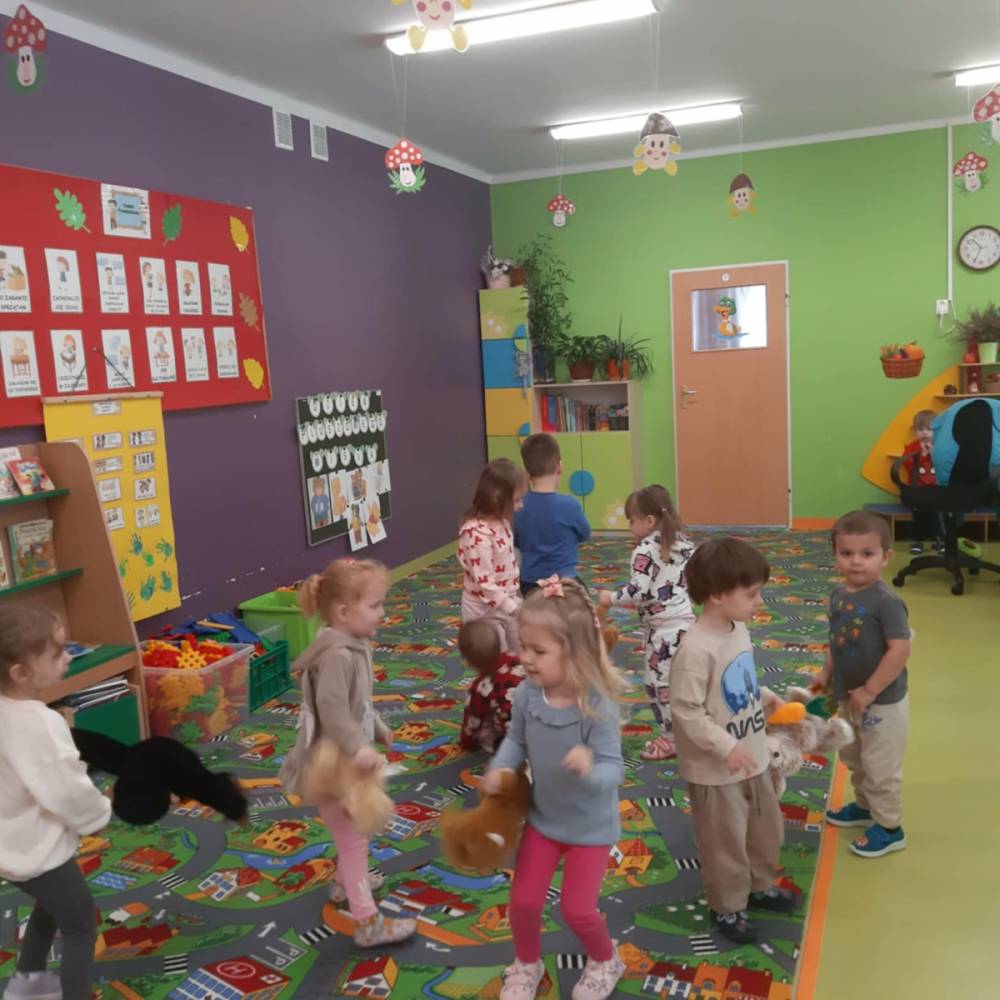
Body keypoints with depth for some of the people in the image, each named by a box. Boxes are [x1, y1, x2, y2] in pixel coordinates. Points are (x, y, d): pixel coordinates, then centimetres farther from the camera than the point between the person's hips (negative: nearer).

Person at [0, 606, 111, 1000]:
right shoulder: (41, 724, -33)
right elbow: (68, 791, -27)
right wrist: (102, 812, -9)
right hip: (39, 850, -9)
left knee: (50, 905, 32)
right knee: (81, 925, 9)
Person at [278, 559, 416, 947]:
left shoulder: (354, 646, 4)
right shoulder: (338, 655, -29)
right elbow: (332, 708, -40)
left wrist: (377, 728, 30)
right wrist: (357, 747, -48)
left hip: (346, 762, 10)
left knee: (351, 834, 29)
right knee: (354, 839, 0)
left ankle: (345, 881, 52)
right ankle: (368, 923, 11)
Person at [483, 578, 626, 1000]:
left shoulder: (598, 706, -32)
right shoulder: (527, 694, -19)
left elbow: (613, 771, -29)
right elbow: (517, 739, -2)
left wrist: (589, 770, -51)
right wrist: (500, 768, -20)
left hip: (590, 824, -4)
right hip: (543, 815, 4)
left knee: (577, 909, 7)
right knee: (523, 901, 11)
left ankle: (605, 961, 41)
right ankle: (527, 964, 43)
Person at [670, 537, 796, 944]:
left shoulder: (738, 629, -1)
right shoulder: (696, 649, -30)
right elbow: (685, 710, -28)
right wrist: (726, 746, -27)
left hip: (753, 758, 9)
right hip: (715, 770, -9)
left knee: (766, 829, 25)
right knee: (725, 842, 11)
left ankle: (760, 886, 48)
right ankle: (728, 907, 33)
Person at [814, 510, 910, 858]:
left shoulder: (887, 601, -26)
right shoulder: (839, 595, -2)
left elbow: (900, 651, -29)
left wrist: (868, 692, -25)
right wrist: (826, 674, 7)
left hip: (882, 701, -8)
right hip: (849, 697, 8)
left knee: (880, 766, 8)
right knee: (853, 757, 25)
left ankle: (889, 828, 28)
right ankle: (865, 806, 48)